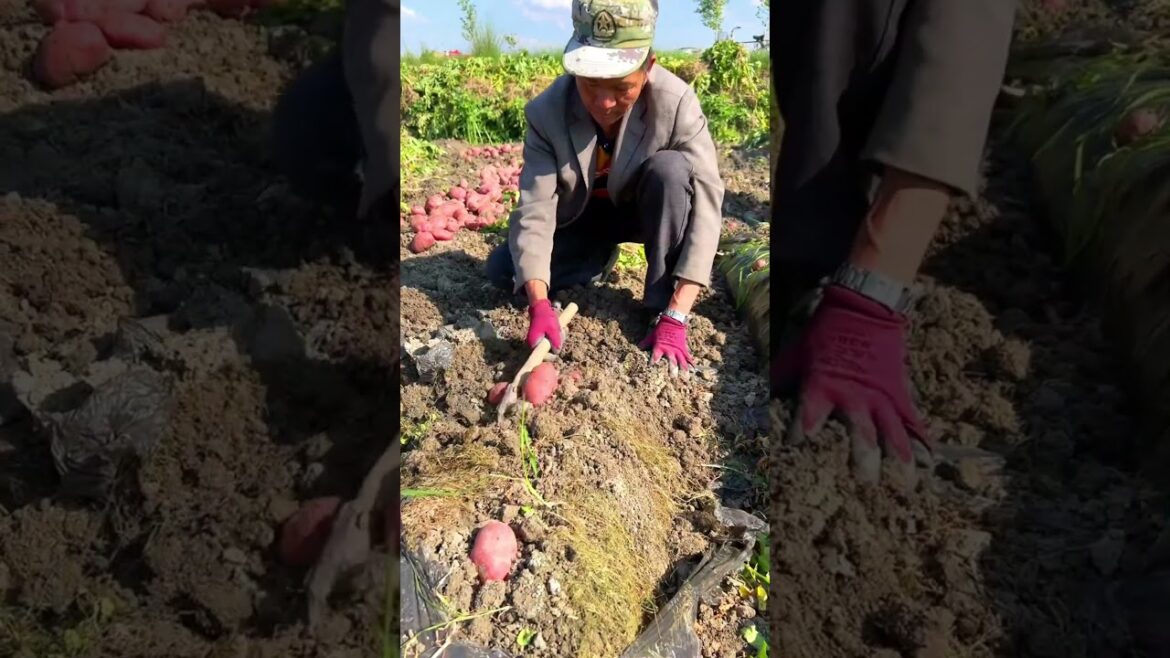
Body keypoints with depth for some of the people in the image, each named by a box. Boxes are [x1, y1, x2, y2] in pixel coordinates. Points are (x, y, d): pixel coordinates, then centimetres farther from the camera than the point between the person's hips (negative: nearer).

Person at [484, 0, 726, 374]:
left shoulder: (676, 102, -31)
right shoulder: (546, 111, -26)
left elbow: (706, 203, -34)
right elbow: (535, 209, -30)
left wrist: (675, 317, -40)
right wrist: (539, 303, -46)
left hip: (644, 210, -1)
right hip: (580, 218, 2)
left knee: (671, 168, -34)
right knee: (501, 270, -16)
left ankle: (662, 308, -20)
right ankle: (601, 260, 9)